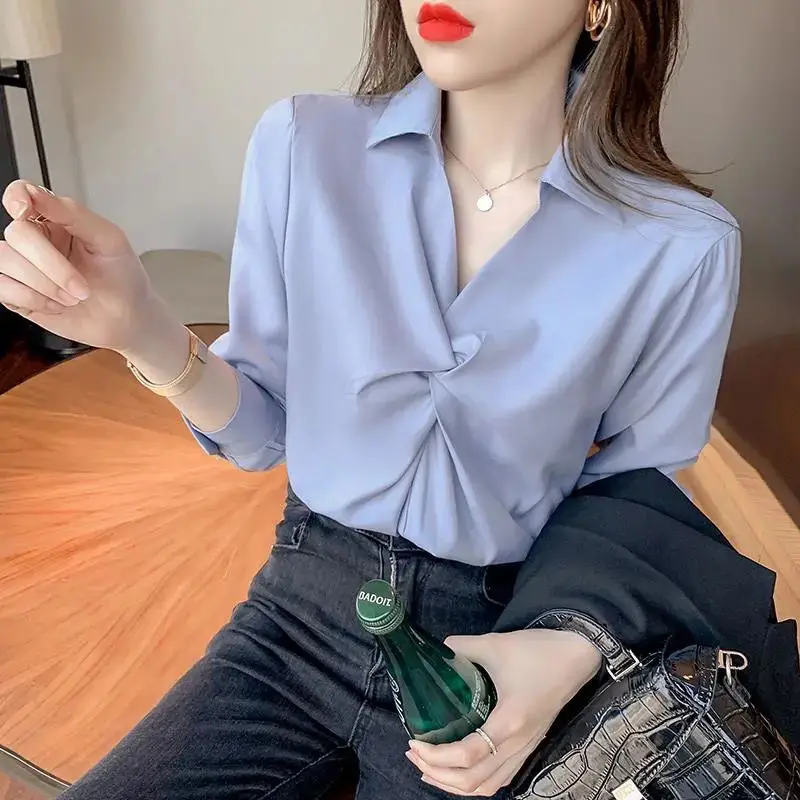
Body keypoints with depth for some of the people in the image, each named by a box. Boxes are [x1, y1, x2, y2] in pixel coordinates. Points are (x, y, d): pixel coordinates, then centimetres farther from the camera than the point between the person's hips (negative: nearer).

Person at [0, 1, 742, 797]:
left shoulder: (683, 246, -14)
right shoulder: (302, 145, -10)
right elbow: (264, 430, -1)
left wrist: (575, 647, -18)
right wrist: (145, 334, -19)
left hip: (492, 643, -1)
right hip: (303, 605, 2)